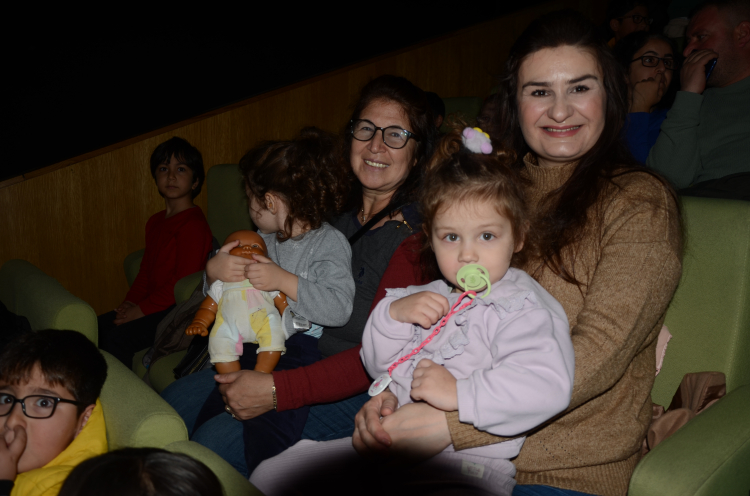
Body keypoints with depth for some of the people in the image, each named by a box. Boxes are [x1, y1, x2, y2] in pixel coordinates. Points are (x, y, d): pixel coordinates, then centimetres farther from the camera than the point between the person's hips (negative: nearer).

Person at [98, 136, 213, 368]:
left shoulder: (194, 225, -16)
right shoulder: (155, 221, 16)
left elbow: (184, 282, -20)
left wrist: (141, 309, -16)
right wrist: (130, 302, 2)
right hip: (153, 304, 9)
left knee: (117, 338, -23)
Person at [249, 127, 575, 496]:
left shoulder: (523, 307, -10)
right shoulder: (428, 298, 14)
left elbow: (548, 386, -27)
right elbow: (378, 365, 15)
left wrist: (458, 393, -30)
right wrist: (393, 314, -3)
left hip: (464, 464, -5)